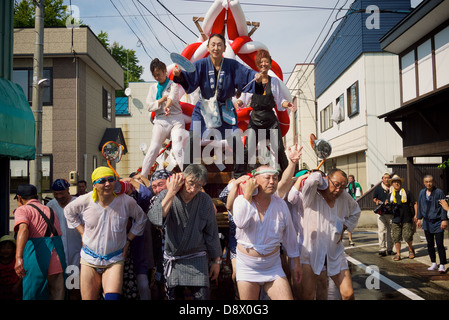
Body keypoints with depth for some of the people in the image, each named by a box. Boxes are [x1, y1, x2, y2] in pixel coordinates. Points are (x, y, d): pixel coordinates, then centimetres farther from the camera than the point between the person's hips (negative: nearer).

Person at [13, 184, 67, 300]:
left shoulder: (22, 210, 4)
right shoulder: (51, 210, 24)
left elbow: (23, 229, -16)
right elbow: (59, 232, 16)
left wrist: (18, 257, -28)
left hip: (36, 253, -4)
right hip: (57, 250, 5)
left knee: (32, 293, 10)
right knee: (57, 293, 10)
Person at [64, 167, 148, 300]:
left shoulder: (126, 201, -11)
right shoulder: (85, 200, -8)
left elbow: (141, 219, 8)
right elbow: (69, 211, 14)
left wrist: (128, 240, 3)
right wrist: (83, 233, 7)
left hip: (114, 260, -2)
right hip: (89, 259, 2)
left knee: (113, 296, -23)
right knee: (88, 298, 8)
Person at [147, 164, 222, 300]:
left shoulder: (205, 200, -6)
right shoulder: (165, 195, -8)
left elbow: (211, 233, 1)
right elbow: (154, 218, -28)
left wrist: (216, 261, 6)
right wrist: (171, 193, -29)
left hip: (197, 259, 0)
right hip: (172, 259, 1)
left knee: (202, 296, -6)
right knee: (174, 296, 11)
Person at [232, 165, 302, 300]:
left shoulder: (281, 204, 0)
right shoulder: (241, 200, -7)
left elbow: (289, 236, 9)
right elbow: (240, 223, -28)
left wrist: (296, 263, 14)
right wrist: (247, 194, -22)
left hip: (273, 267, 2)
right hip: (247, 268, -2)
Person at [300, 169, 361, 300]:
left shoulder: (345, 198, 3)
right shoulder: (312, 196, -13)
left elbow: (355, 212, 25)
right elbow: (312, 179, -35)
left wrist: (344, 228, 11)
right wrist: (320, 175, -12)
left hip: (335, 252, 5)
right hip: (312, 251, -4)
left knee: (348, 294, 2)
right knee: (308, 295, -8)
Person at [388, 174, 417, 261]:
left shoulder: (406, 192, 3)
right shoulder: (391, 195, 12)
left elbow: (414, 203, 5)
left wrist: (416, 215, -2)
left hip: (407, 219, -3)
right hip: (396, 219, 3)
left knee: (407, 236, -5)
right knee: (396, 237, 1)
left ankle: (411, 249, 24)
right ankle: (398, 254, 12)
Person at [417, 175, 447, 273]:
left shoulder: (439, 192, -8)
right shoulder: (422, 193, 7)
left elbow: (443, 207, -8)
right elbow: (420, 206, 16)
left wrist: (444, 220, -13)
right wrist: (419, 218, 14)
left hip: (437, 222, -5)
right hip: (427, 222, 5)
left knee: (440, 244, -5)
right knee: (430, 244, 10)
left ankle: (442, 265, 4)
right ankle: (433, 263, 21)